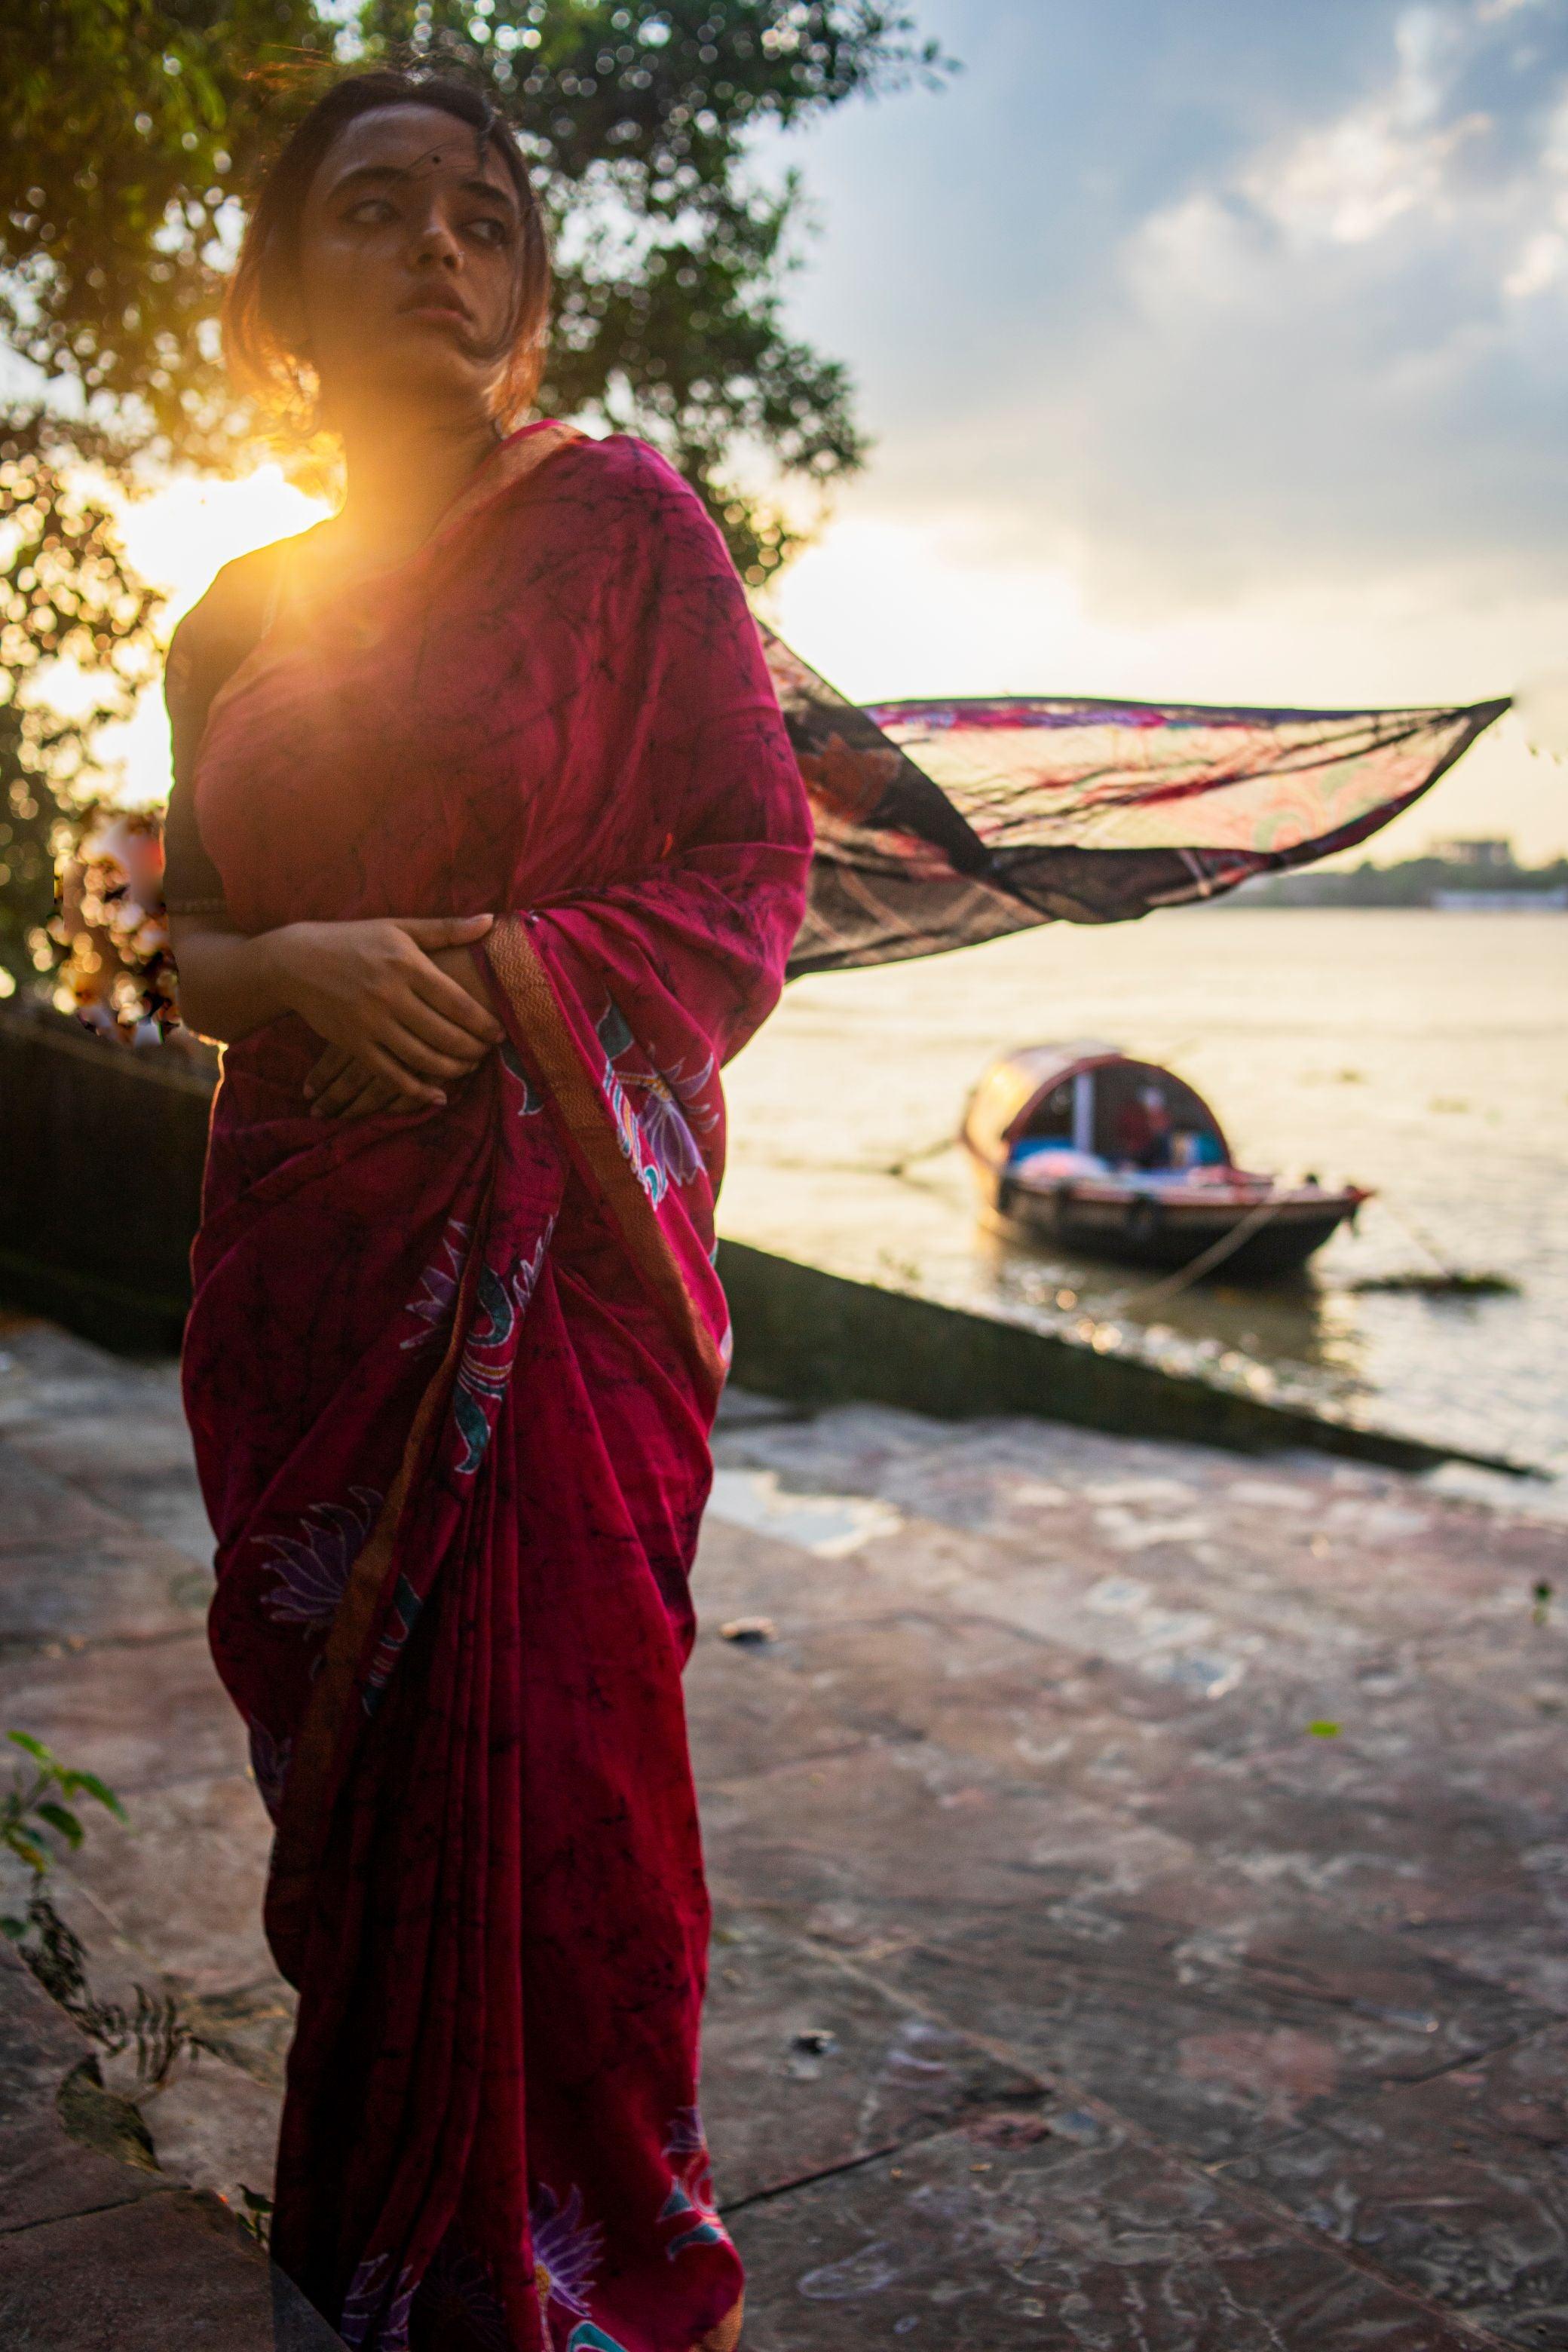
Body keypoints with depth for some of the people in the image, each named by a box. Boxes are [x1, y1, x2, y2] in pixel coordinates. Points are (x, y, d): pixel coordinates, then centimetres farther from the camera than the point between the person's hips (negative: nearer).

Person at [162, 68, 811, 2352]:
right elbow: (193, 942, 15)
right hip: (303, 1251, 5)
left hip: (551, 1241, -4)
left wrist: (475, 974, -14)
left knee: (542, 1753, -5)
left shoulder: (616, 514, 1)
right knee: (338, 1730, 10)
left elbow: (749, 871, -3)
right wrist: (304, 970, -9)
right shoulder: (238, 617, 13)